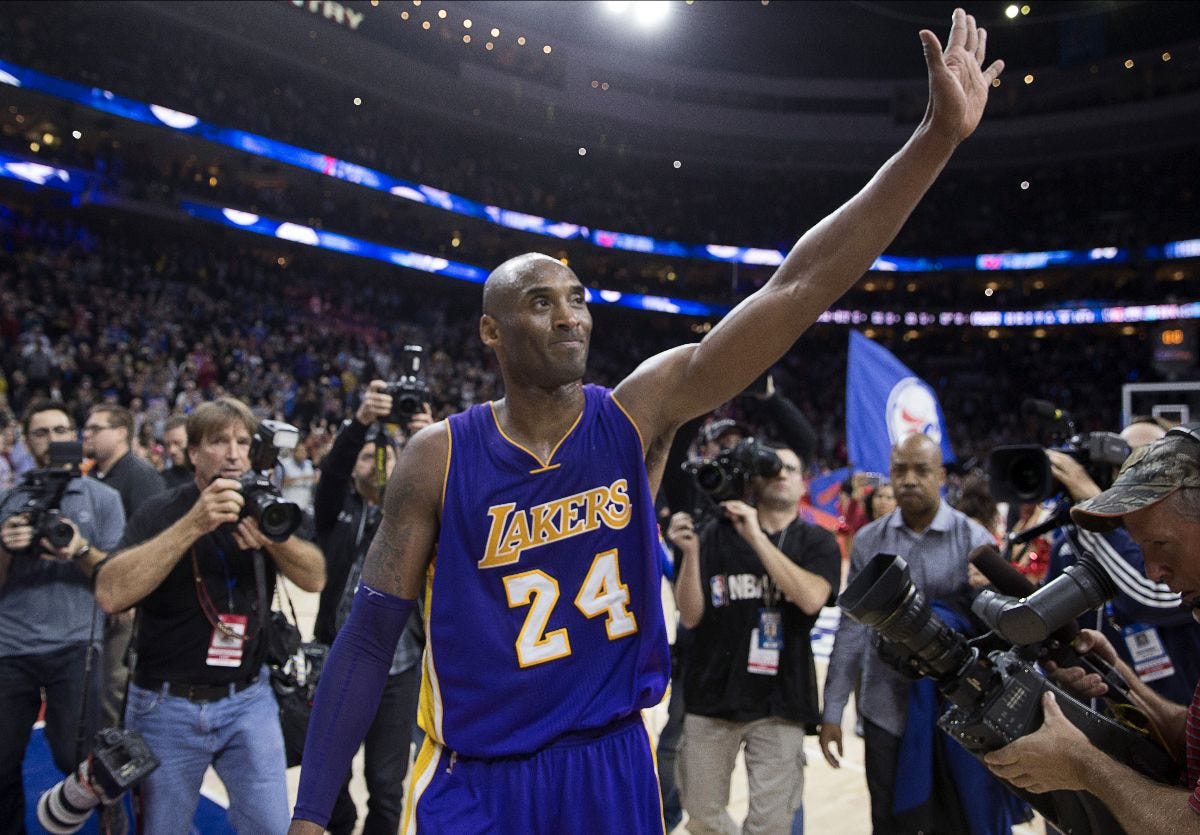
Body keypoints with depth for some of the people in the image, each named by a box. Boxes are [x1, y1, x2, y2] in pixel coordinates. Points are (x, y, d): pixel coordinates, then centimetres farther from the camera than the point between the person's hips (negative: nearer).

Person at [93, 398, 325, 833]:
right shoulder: (160, 511, -9)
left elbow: (315, 578, -10)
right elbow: (110, 594, -25)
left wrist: (273, 538, -30)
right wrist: (193, 524, -32)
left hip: (249, 700, 2)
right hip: (166, 704, -2)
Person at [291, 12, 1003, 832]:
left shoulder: (638, 412, -10)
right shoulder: (440, 457, -12)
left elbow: (797, 289, -18)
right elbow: (371, 634, -7)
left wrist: (937, 138, -22)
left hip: (613, 764, 3)